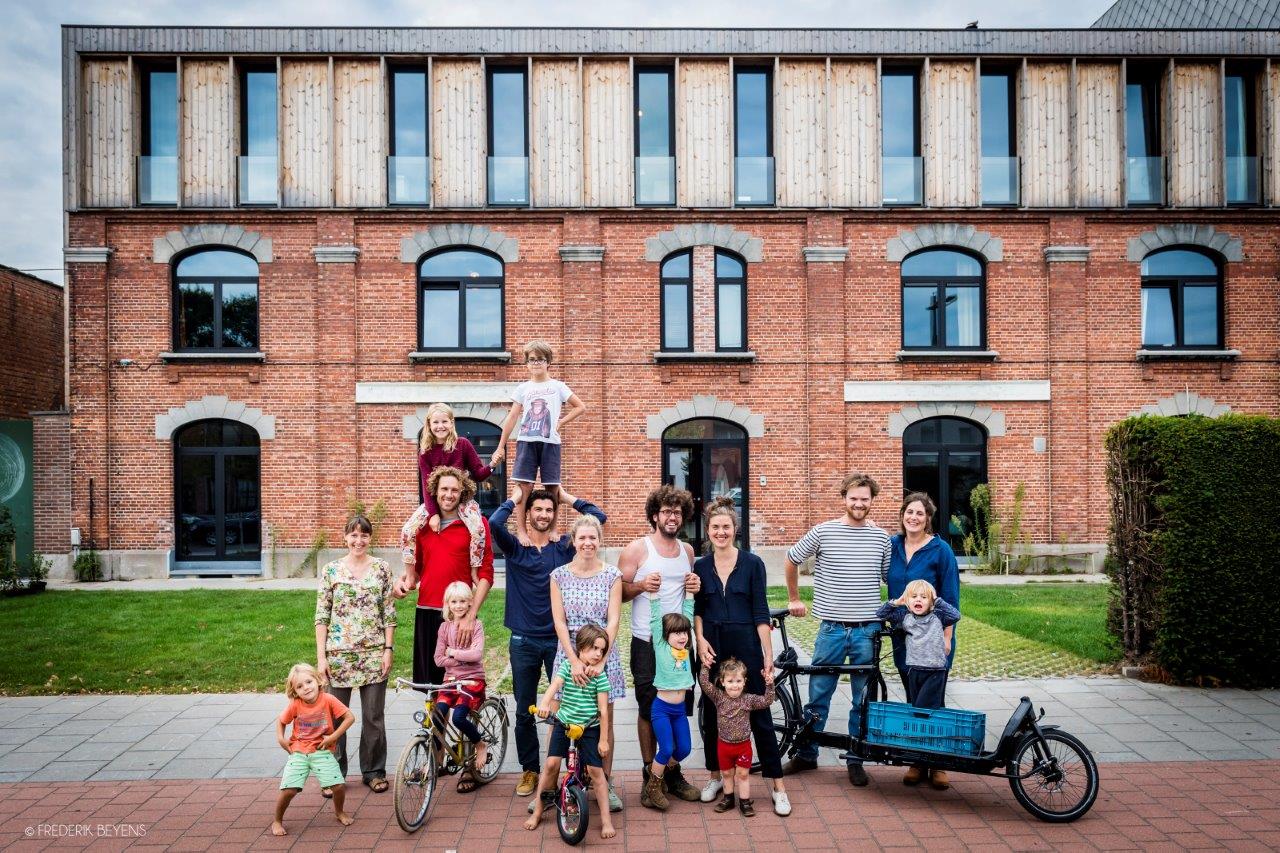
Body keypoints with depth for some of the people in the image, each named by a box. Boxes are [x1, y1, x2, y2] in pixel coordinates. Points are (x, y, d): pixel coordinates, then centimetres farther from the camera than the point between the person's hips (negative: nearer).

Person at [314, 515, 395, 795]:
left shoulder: (382, 568, 1)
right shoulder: (330, 569, 0)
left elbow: (389, 613, 3)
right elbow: (321, 616, 0)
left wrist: (388, 650, -3)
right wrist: (321, 656, -4)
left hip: (374, 654, 0)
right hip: (338, 653, 0)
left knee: (373, 716, 7)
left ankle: (374, 771, 23)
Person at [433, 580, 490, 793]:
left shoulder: (476, 625, -4)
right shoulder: (445, 627, 5)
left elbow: (477, 654, -19)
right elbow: (439, 660, -2)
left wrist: (453, 652, -10)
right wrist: (464, 658, -11)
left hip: (473, 680, -3)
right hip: (451, 679, 4)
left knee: (458, 716, -25)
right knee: (437, 715, -20)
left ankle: (480, 744, 4)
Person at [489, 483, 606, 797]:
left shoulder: (566, 546, 2)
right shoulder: (515, 547, 0)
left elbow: (598, 517, -7)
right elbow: (494, 523, -20)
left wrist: (566, 496, 0)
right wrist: (516, 497, -6)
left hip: (559, 639, -1)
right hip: (523, 641, 1)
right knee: (524, 711, 11)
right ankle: (530, 770, 27)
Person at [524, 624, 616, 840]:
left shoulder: (600, 676, -8)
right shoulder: (567, 666, -6)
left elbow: (603, 709, -7)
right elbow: (554, 686, -21)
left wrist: (603, 739, -8)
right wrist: (544, 704, -41)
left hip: (589, 727, -1)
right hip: (564, 723, 1)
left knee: (596, 770, -4)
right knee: (551, 764, -7)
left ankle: (606, 820, 7)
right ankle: (537, 812, 12)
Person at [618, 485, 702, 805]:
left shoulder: (687, 550, 10)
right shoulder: (637, 549, -5)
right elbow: (619, 592, -4)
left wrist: (695, 587, -1)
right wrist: (641, 585, -23)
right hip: (647, 643, -4)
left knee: (679, 709, 9)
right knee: (649, 709, 5)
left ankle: (673, 772, 23)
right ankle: (650, 774, 19)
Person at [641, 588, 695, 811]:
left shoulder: (685, 649, 5)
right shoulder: (661, 647, -7)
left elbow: (688, 614, 6)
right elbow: (656, 619, -9)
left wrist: (690, 590, 6)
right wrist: (653, 592, -11)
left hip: (679, 708, 6)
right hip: (661, 707, -6)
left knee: (684, 749, 6)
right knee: (666, 749, -9)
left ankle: (659, 770, 30)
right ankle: (652, 787, 10)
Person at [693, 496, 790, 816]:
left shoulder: (752, 563, -3)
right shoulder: (701, 566, 4)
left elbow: (761, 613, -4)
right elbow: (697, 610, 11)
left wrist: (768, 654, -7)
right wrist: (701, 639, -5)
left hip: (746, 646, -3)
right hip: (712, 648, 3)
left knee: (759, 714, 2)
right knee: (711, 712, 10)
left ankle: (777, 784, 12)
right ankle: (716, 775, 28)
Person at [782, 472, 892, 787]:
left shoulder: (881, 537, 3)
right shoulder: (823, 532, -4)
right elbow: (791, 560, 8)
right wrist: (794, 599, 12)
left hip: (868, 629, 2)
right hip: (832, 628, -1)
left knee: (864, 699, 10)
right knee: (818, 695, 8)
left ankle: (856, 760, 25)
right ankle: (806, 755, 24)